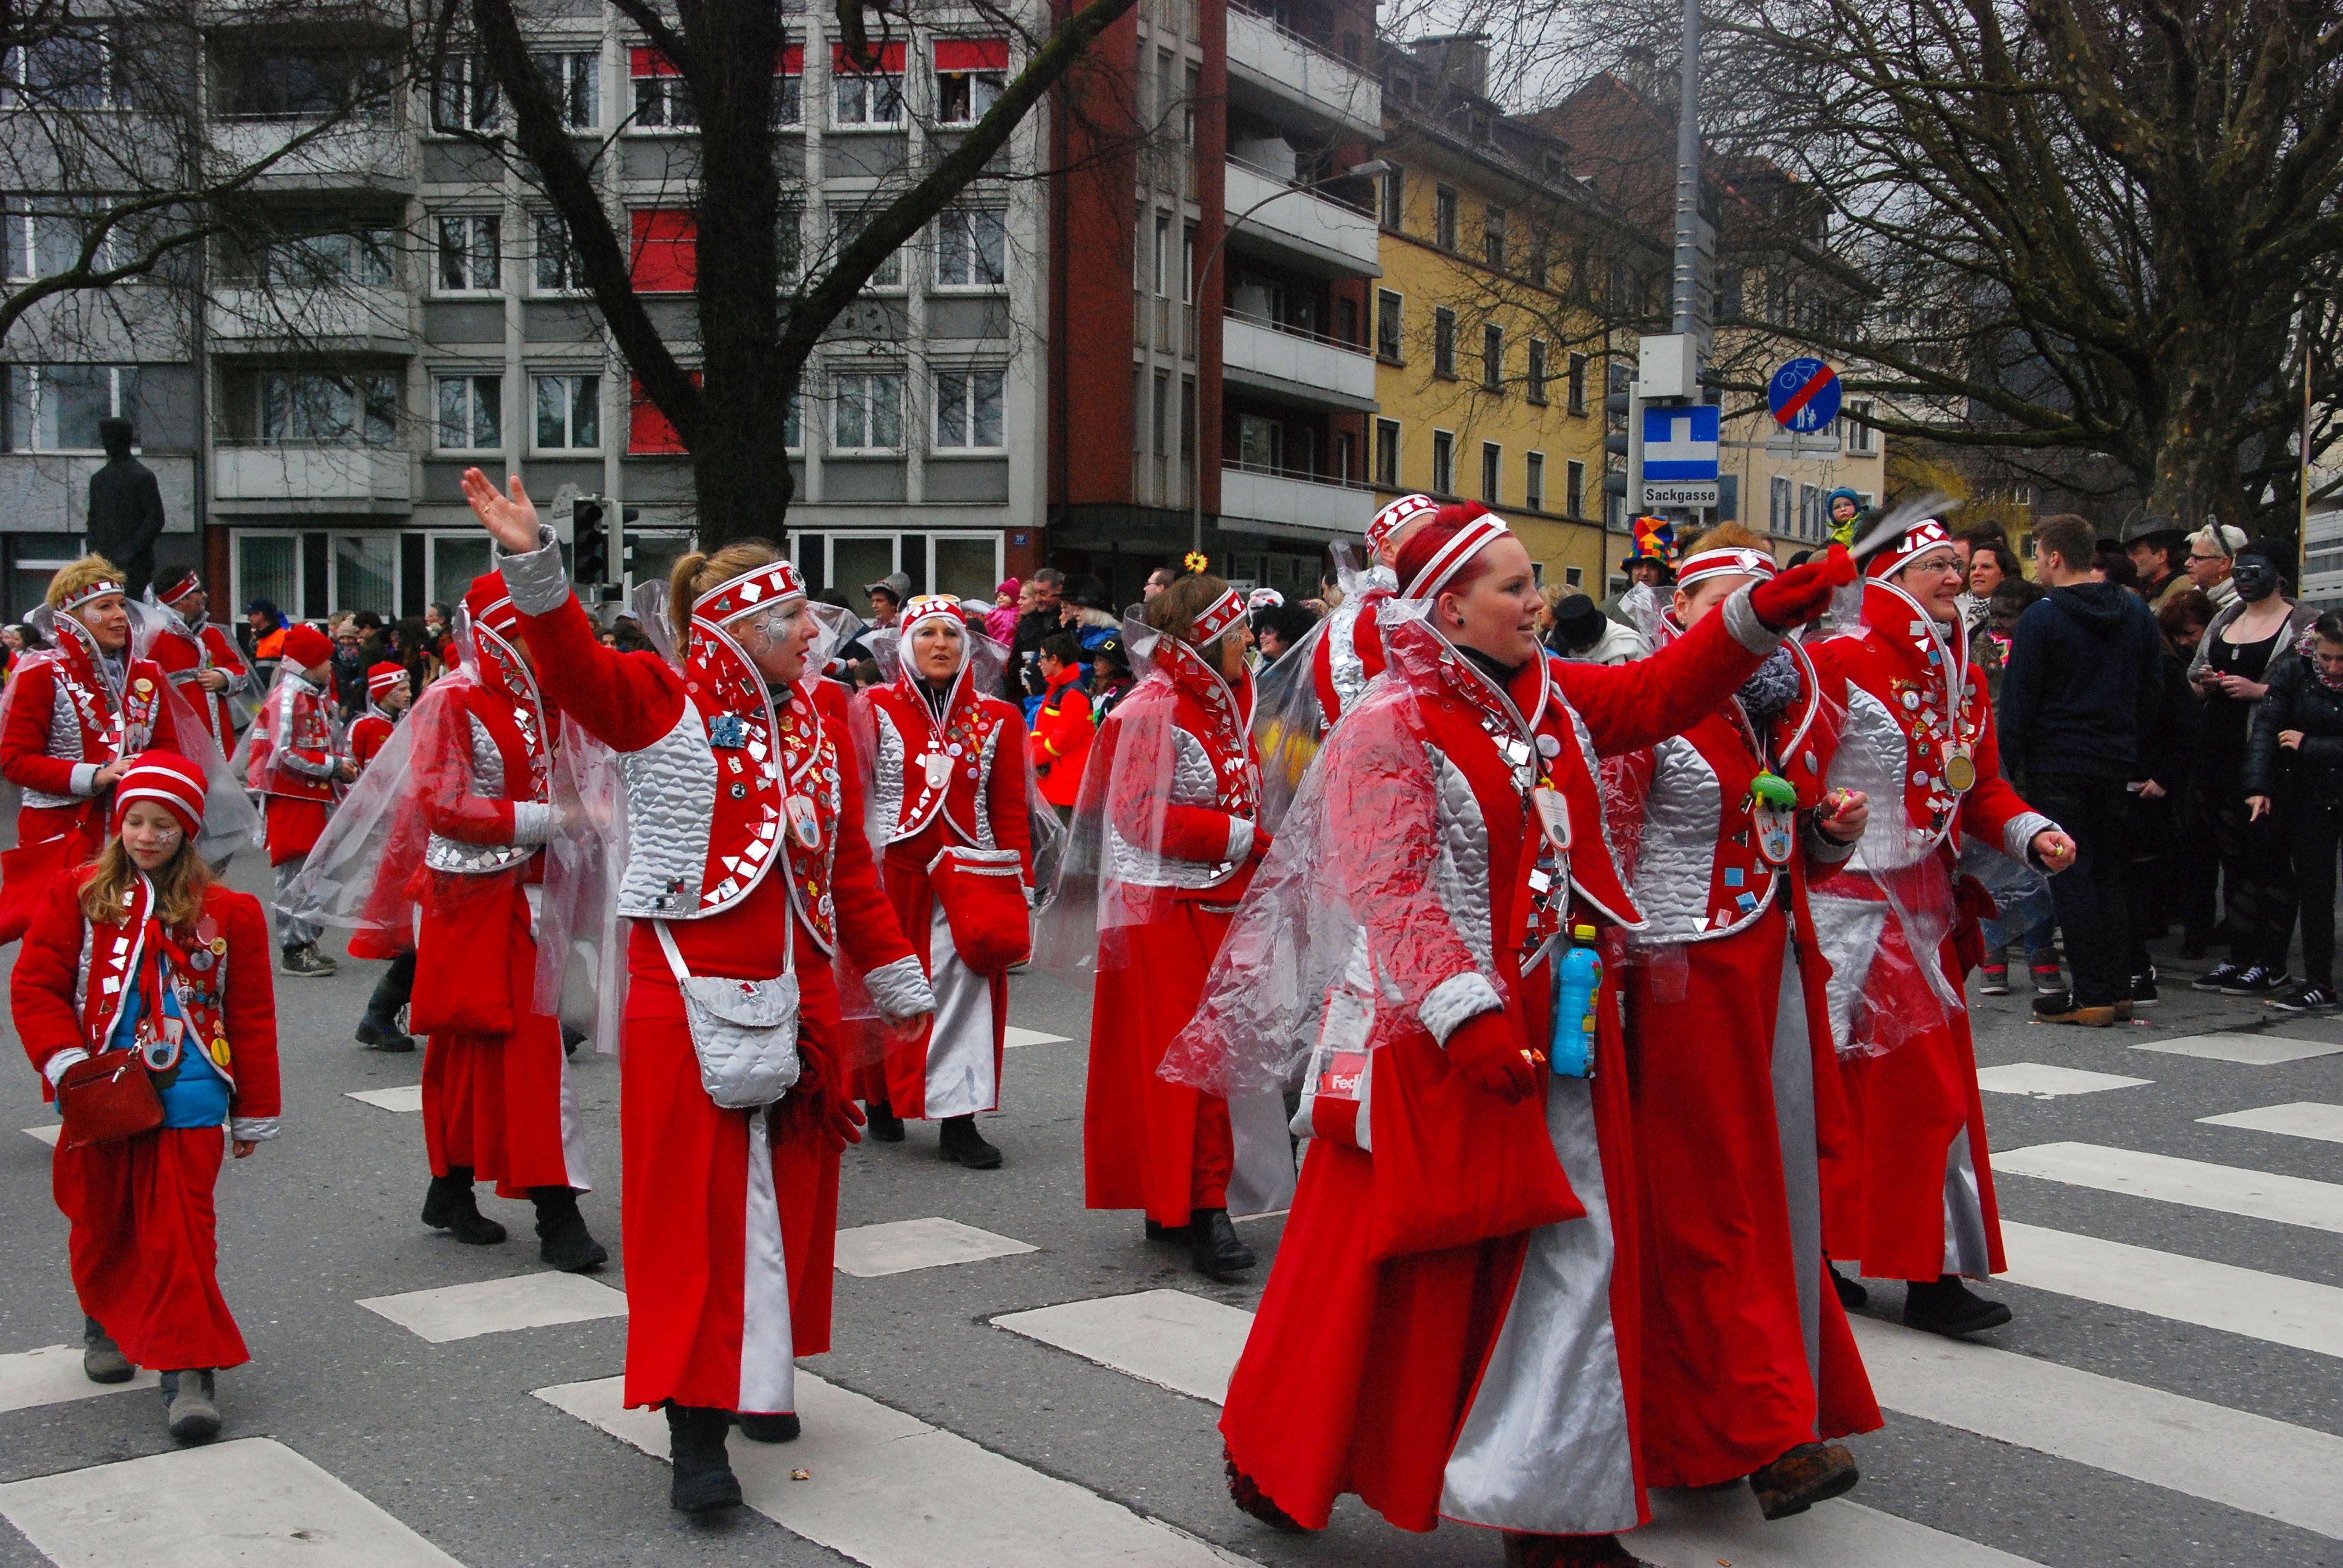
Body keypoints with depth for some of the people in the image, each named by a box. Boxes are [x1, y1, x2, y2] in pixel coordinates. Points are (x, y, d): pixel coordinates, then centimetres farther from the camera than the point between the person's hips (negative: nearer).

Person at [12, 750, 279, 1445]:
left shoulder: (227, 912, 1)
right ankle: (106, 1325, 43)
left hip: (188, 1100, -2)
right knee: (102, 1224, 17)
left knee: (180, 1232, -7)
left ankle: (190, 1374, -5)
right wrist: (68, 1067, -12)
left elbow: (251, 1017, 5)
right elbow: (35, 988, 1)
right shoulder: (77, 895, 2)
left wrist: (253, 1114, 7)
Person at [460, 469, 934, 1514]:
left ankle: (761, 1376, 30)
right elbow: (575, 671, -23)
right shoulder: (660, 702, -3)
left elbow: (851, 862, 17)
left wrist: (894, 975, 19)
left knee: (787, 1192, 13)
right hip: (687, 994, -6)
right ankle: (696, 1428, 1)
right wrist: (533, 566, -37)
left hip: (799, 995, 6)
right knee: (699, 1204, -4)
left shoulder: (821, 713, 13)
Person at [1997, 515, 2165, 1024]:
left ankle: (2091, 995, -1)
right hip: (2117, 766, 6)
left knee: (2071, 877, -1)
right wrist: (2137, 761, 17)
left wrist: (2006, 763, -6)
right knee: (2109, 873, 13)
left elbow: (2018, 701, -12)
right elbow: (2152, 693, 12)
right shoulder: (2136, 612, 8)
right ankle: (2119, 989, 14)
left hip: (2058, 766, -6)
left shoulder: (2042, 617, -11)